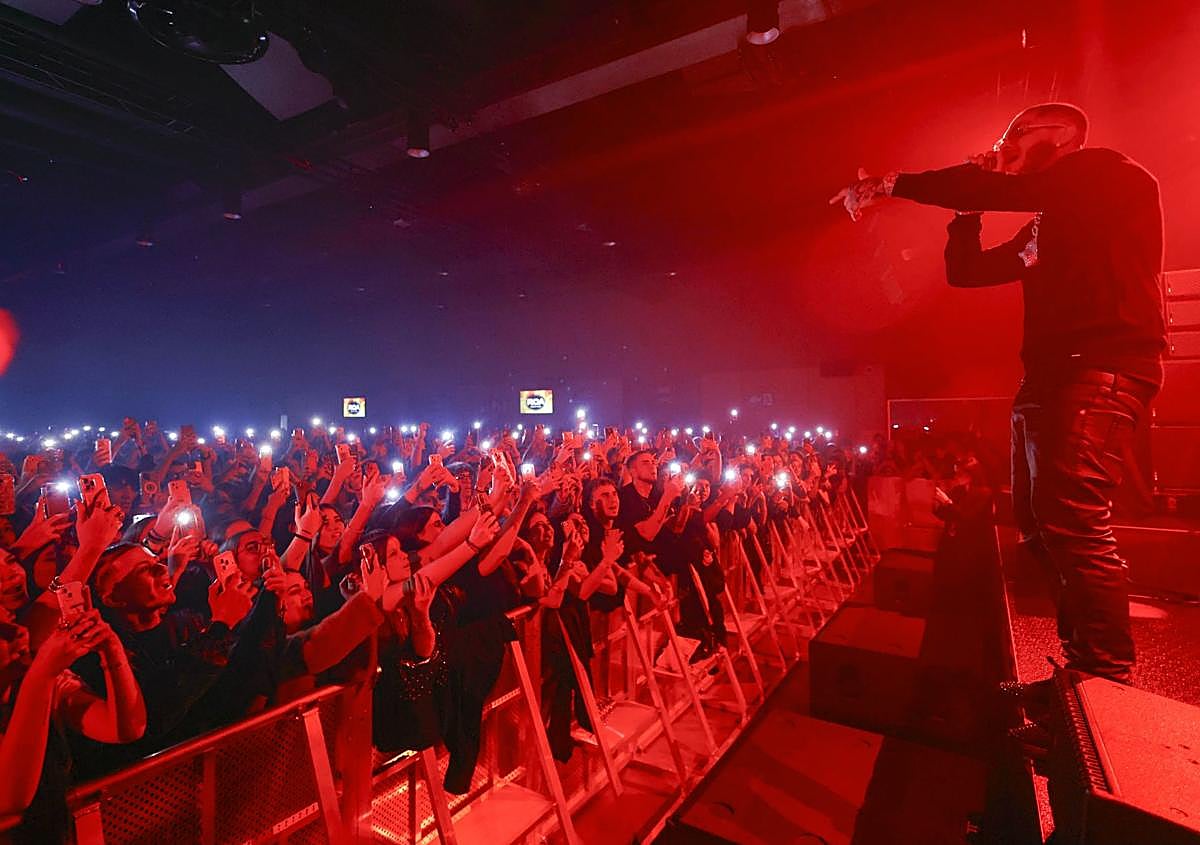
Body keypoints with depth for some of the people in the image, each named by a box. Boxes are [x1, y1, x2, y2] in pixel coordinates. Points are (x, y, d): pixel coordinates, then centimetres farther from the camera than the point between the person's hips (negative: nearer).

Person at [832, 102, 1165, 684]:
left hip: (1102, 369, -9)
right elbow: (964, 272, 26)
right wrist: (969, 205, 18)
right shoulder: (1043, 227, 25)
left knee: (1071, 518, -18)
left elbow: (1005, 191, -16)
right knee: (1038, 521, 9)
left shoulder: (1112, 175, 0)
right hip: (1051, 374, 10)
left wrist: (891, 184, -9)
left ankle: (1109, 682, -7)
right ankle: (1084, 660, 21)